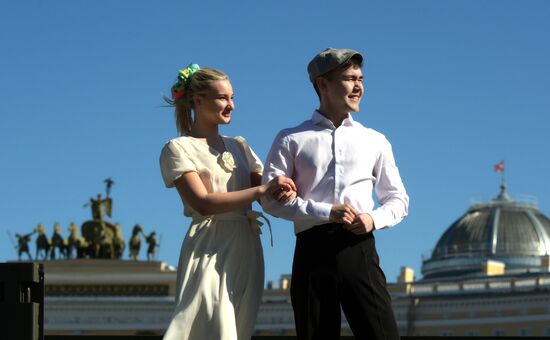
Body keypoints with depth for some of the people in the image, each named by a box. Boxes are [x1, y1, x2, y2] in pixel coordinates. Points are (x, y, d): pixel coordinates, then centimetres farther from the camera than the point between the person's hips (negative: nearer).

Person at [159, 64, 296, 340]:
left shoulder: (239, 146, 18)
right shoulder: (178, 148, -1)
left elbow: (267, 189, 13)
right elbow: (203, 203, -13)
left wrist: (285, 190, -12)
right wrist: (262, 190, -18)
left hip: (247, 250, 6)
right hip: (210, 251, -6)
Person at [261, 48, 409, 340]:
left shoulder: (375, 141, 16)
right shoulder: (292, 140, 9)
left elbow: (398, 199, 20)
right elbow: (271, 198, 0)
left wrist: (374, 219, -4)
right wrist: (325, 212, -13)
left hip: (359, 249, 1)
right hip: (313, 249, -1)